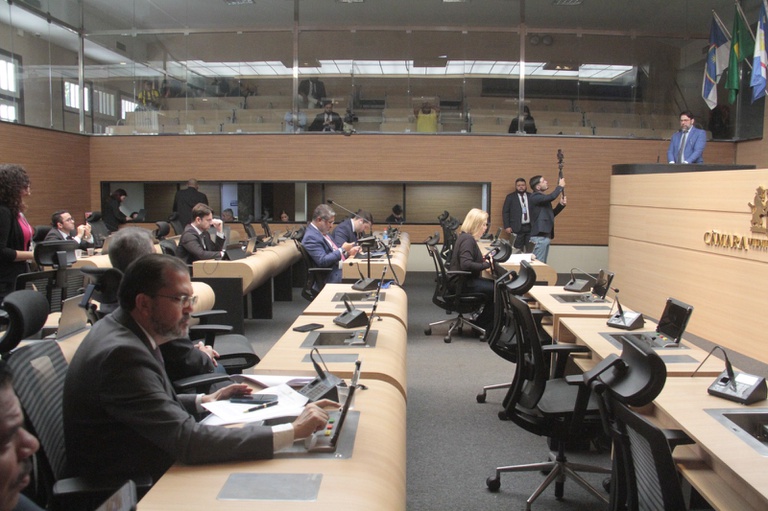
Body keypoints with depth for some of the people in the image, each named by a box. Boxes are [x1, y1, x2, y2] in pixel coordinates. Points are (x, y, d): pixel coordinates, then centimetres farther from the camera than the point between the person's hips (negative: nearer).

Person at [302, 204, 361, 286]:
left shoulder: (323, 232, 14)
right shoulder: (311, 237, -15)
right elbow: (322, 261, -22)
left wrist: (348, 253, 5)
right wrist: (342, 250, -17)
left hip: (341, 269, 10)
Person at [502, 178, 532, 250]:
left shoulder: (531, 197, 11)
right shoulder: (510, 197, 4)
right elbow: (505, 212, 2)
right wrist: (507, 227, -6)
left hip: (530, 227, 2)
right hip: (517, 228, -2)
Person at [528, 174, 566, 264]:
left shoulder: (543, 198, 18)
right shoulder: (535, 197, -11)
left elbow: (552, 214, 24)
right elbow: (551, 197, -27)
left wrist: (561, 204, 8)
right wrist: (560, 186, -9)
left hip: (545, 235, 10)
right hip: (540, 236, -10)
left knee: (543, 263, 11)